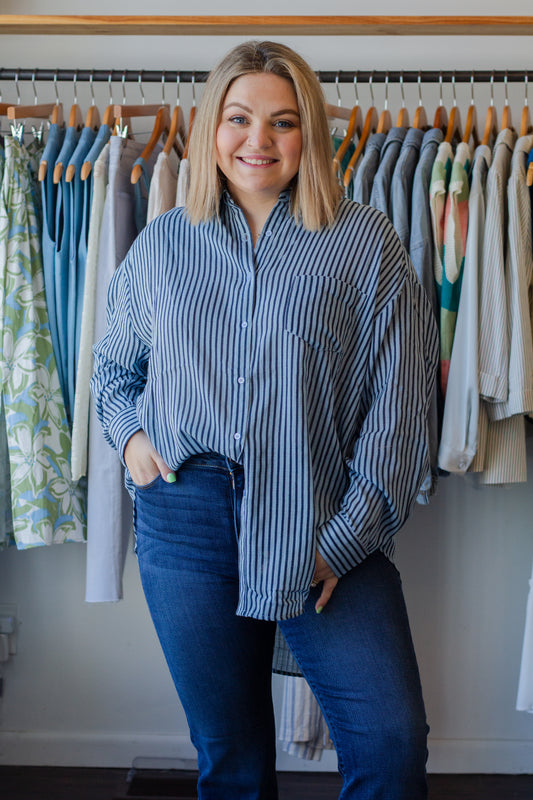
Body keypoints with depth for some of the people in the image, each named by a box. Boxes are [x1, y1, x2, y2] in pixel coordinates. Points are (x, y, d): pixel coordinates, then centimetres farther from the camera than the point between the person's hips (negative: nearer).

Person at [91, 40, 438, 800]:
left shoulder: (366, 243, 1)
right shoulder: (162, 244, 10)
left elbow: (398, 401, -4)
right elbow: (113, 364, 23)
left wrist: (348, 534, -10)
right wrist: (129, 435, 2)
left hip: (323, 528, -1)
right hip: (187, 520, 2)